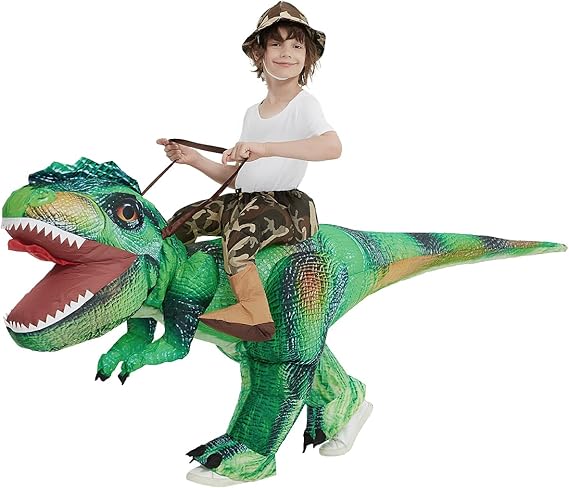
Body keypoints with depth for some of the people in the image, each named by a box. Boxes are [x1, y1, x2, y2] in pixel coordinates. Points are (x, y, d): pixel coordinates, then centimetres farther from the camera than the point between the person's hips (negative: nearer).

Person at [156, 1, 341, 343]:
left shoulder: (304, 104, -6)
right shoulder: (253, 113, 18)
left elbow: (333, 146, -29)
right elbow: (235, 176, 22)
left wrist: (264, 148, -36)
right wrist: (193, 159, 9)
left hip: (289, 208, -8)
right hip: (245, 201, 8)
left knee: (239, 233, -35)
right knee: (184, 220, 9)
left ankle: (256, 315, -37)